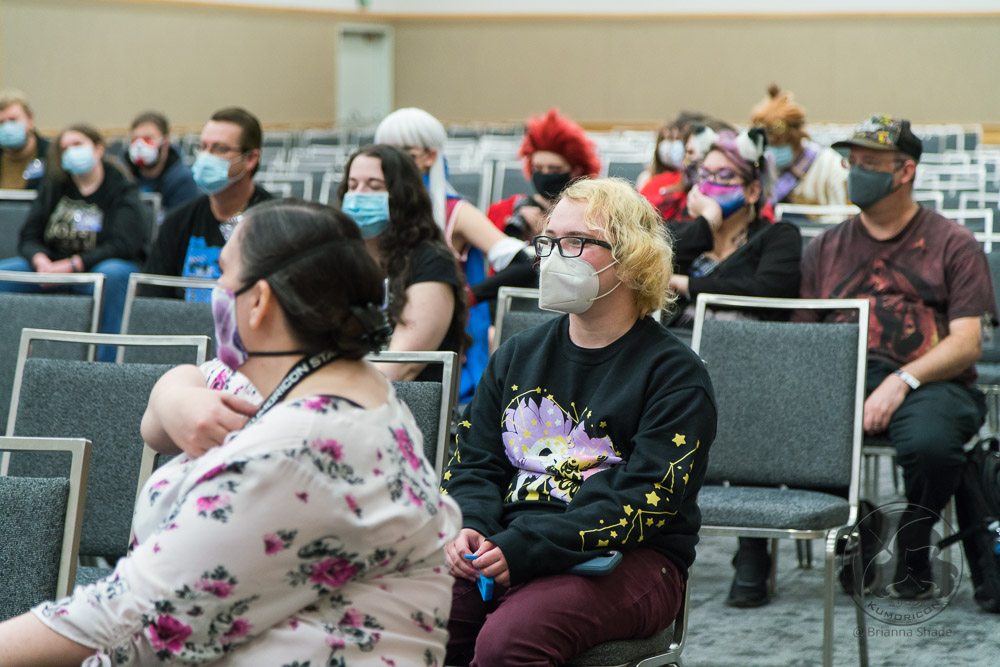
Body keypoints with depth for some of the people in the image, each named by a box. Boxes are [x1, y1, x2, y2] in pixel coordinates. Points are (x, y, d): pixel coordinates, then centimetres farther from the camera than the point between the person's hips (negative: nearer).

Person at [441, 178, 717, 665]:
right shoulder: (518, 355, 18)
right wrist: (470, 529, -7)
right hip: (506, 549, 5)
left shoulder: (675, 373, -1)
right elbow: (474, 461, 17)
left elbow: (642, 500, -11)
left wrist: (523, 549, -21)